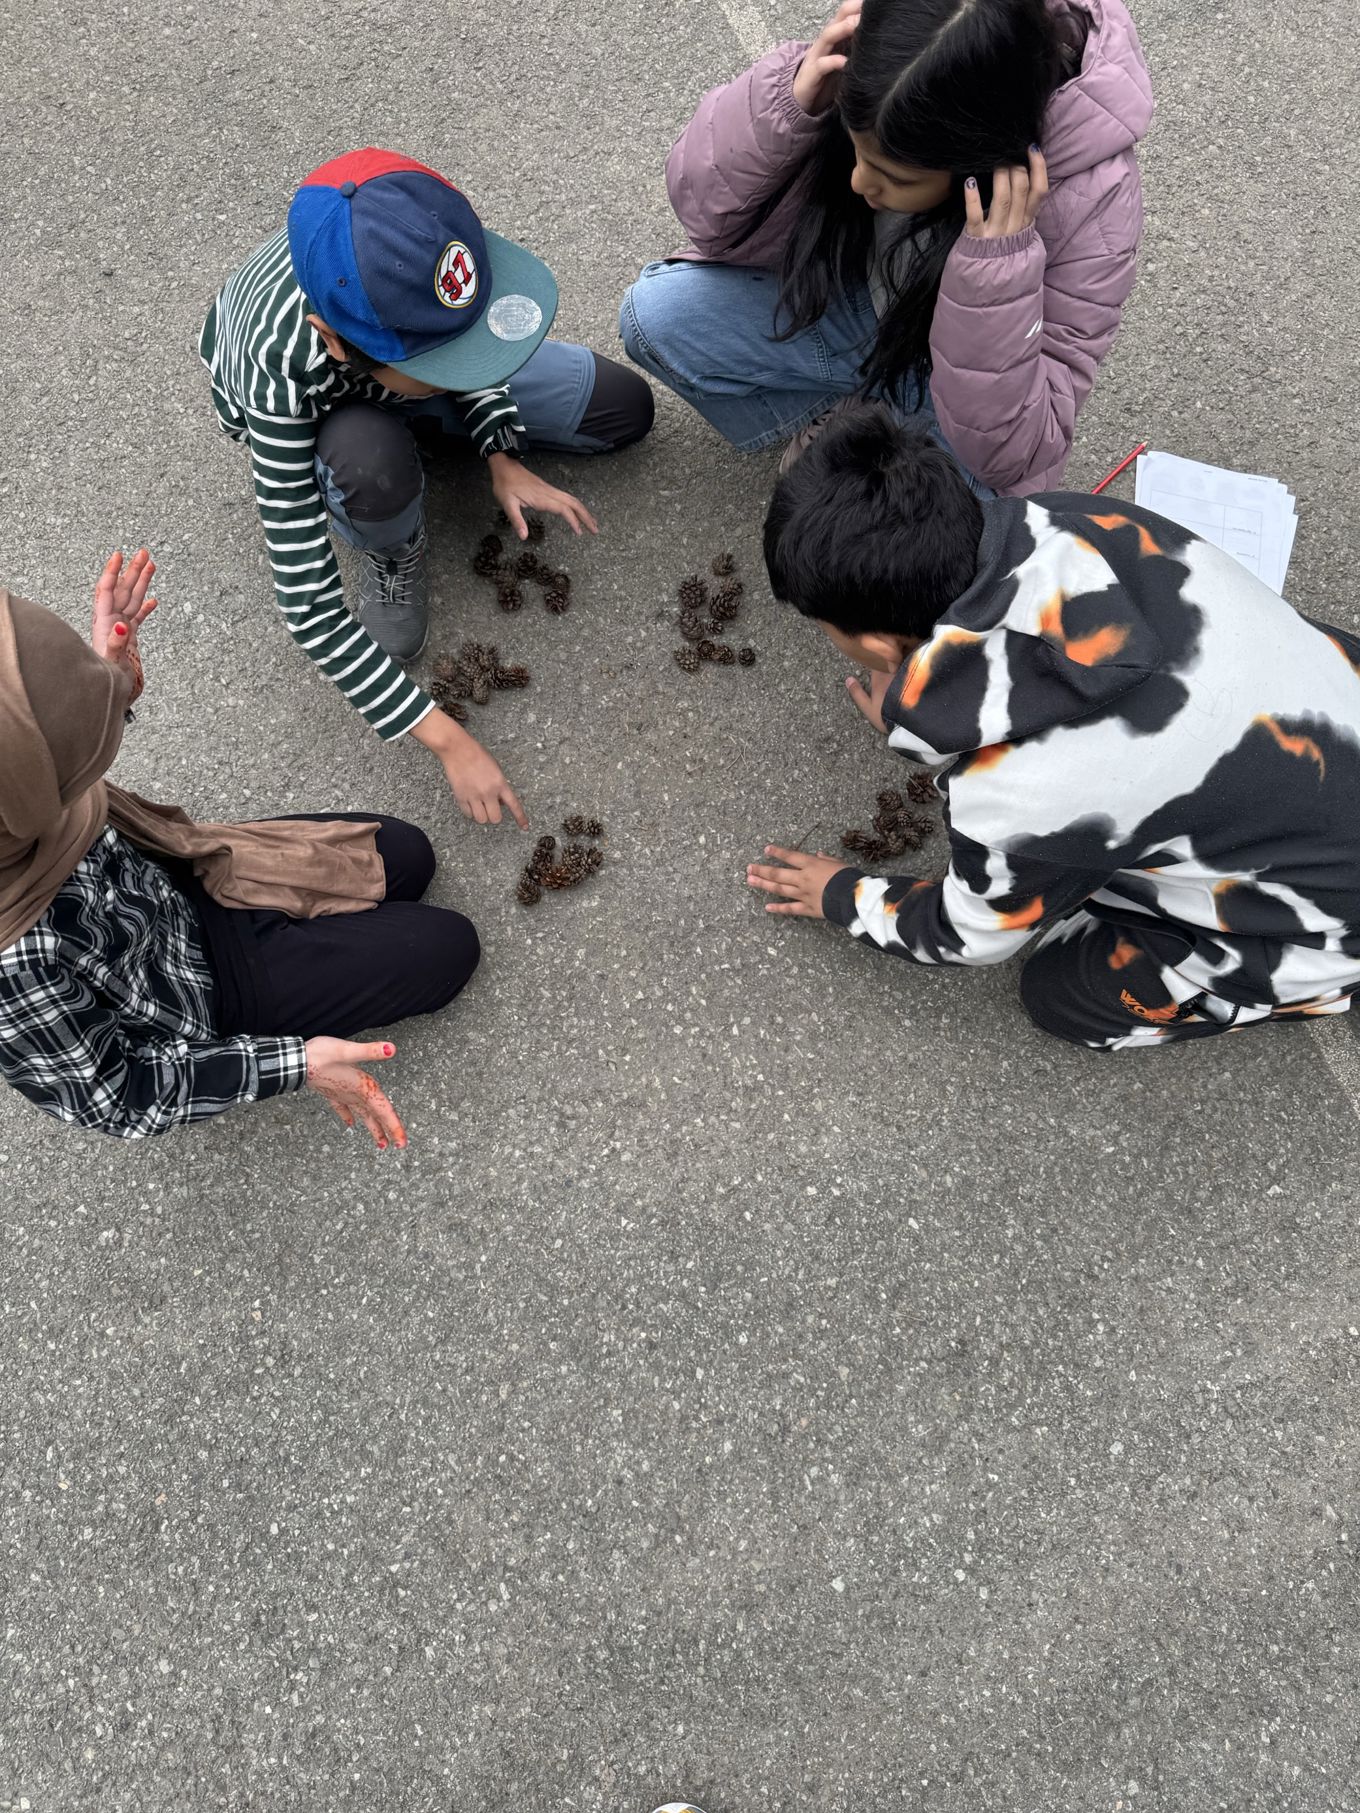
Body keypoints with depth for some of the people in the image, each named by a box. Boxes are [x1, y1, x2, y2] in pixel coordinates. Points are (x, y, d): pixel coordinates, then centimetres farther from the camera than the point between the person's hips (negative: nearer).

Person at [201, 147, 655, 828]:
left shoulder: (407, 245, -36)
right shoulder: (280, 376, -45)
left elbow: (462, 339, -7)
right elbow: (307, 604, -41)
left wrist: (503, 458, -18)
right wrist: (448, 739, -40)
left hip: (389, 359, 4)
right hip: (308, 412, -3)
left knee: (625, 407, -1)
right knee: (372, 471, -43)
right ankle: (392, 550, -5)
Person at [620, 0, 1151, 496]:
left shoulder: (1087, 201, -34)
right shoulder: (866, 65, -26)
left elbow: (1010, 457, -30)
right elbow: (705, 207, -17)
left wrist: (997, 263, -43)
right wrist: (789, 103, -37)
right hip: (864, 307, 4)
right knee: (655, 315, -14)